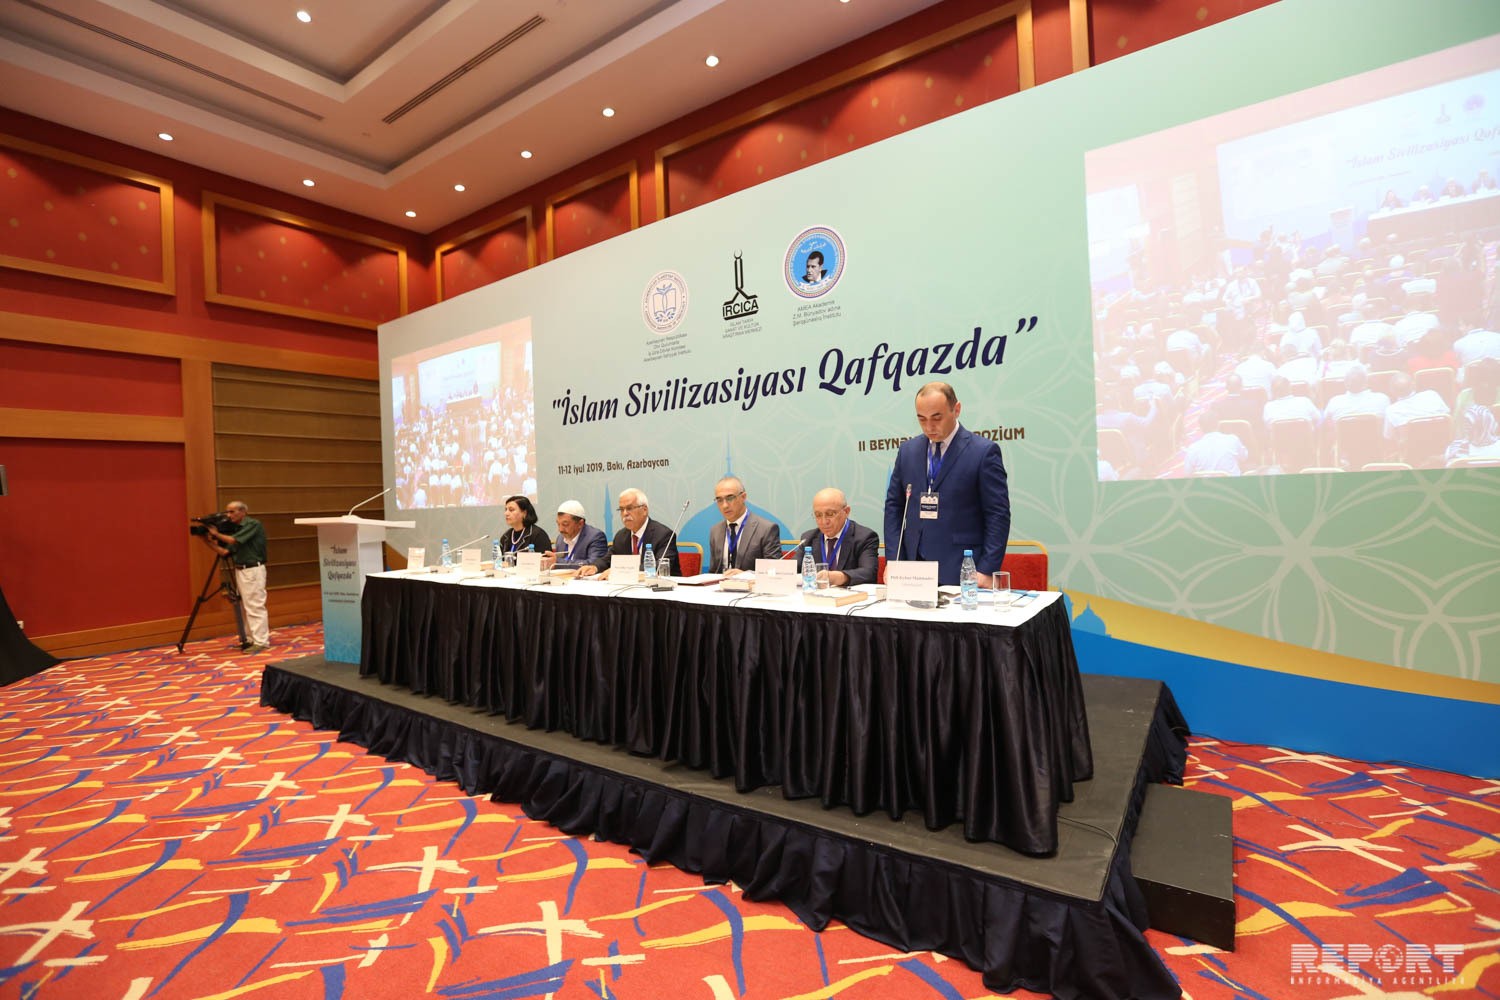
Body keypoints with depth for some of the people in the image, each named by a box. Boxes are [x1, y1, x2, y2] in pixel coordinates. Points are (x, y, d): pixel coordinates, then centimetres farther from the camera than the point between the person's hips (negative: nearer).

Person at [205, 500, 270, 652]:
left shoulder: (253, 525, -9)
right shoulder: (236, 529, 14)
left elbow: (234, 541, -16)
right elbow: (225, 551, 11)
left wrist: (217, 534, -1)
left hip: (253, 570, -9)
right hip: (240, 571, 9)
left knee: (255, 607, -9)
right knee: (247, 607, 12)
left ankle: (261, 642, -7)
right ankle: (253, 639, 19)